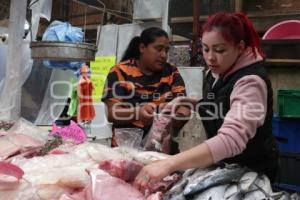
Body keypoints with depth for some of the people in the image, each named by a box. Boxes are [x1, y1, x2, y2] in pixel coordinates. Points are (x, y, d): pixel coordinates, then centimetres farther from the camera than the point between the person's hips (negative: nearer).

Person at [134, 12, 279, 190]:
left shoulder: (250, 81, -28)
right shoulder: (216, 72, -3)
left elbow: (232, 139, -43)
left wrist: (169, 164, -52)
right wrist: (190, 103, -5)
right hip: (224, 164, 7)